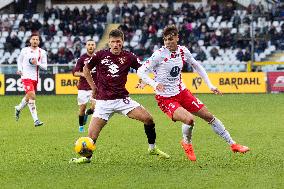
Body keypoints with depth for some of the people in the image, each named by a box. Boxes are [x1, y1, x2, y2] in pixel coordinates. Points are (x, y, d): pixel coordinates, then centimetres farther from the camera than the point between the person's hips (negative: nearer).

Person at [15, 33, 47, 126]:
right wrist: (20, 69, 4)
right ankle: (36, 120, -18)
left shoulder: (42, 52, 4)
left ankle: (18, 108, 46)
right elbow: (19, 60, 19)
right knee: (32, 96, -18)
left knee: (28, 97, 16)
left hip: (35, 78, 4)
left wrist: (37, 63, -15)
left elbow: (45, 67, 3)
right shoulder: (24, 50, 2)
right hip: (26, 77, -4)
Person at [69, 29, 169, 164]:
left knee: (148, 119, -12)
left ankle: (152, 148, 9)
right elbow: (86, 69, 15)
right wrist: (93, 87, 12)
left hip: (122, 99, 1)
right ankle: (87, 157, 15)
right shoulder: (100, 55, -2)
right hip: (103, 101, -1)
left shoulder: (129, 57, -1)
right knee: (92, 135, -11)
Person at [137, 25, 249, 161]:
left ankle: (233, 145, 22)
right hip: (165, 98, -6)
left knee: (209, 116, 7)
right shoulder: (159, 54, -18)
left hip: (182, 92, 6)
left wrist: (210, 85, 10)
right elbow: (141, 71, -19)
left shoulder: (183, 51, -2)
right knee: (189, 119, -28)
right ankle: (187, 143, 4)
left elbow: (197, 66, 15)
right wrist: (154, 84, -37)